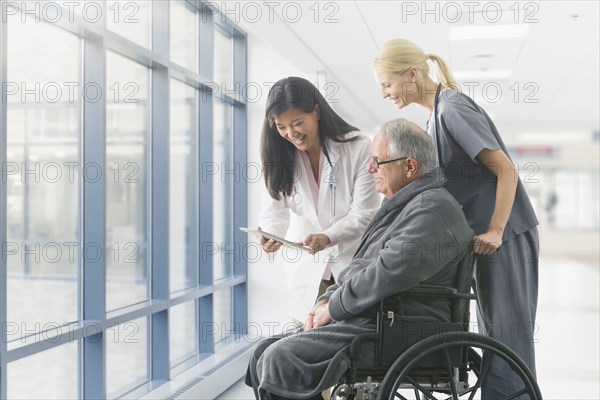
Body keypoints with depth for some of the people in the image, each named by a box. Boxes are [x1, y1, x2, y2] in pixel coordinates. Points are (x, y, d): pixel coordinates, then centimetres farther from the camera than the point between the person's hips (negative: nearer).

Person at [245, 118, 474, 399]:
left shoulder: (432, 210, -15)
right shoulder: (403, 205, 21)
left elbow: (387, 274, -25)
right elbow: (360, 268, 25)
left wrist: (334, 308, -12)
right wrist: (326, 300, 8)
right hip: (364, 321, 11)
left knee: (280, 360, -22)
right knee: (264, 356, 2)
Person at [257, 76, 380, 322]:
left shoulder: (359, 148, -14)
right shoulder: (280, 158, -1)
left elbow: (365, 213, -14)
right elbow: (275, 209, -5)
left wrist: (328, 237, -30)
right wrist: (271, 236, -28)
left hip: (353, 261, -3)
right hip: (307, 266, 3)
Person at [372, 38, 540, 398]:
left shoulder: (452, 109, -16)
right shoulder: (440, 111, 12)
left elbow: (506, 169, -21)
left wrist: (495, 232, -23)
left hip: (504, 235, -10)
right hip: (486, 234, 10)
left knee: (508, 333, -4)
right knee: (496, 331, 14)